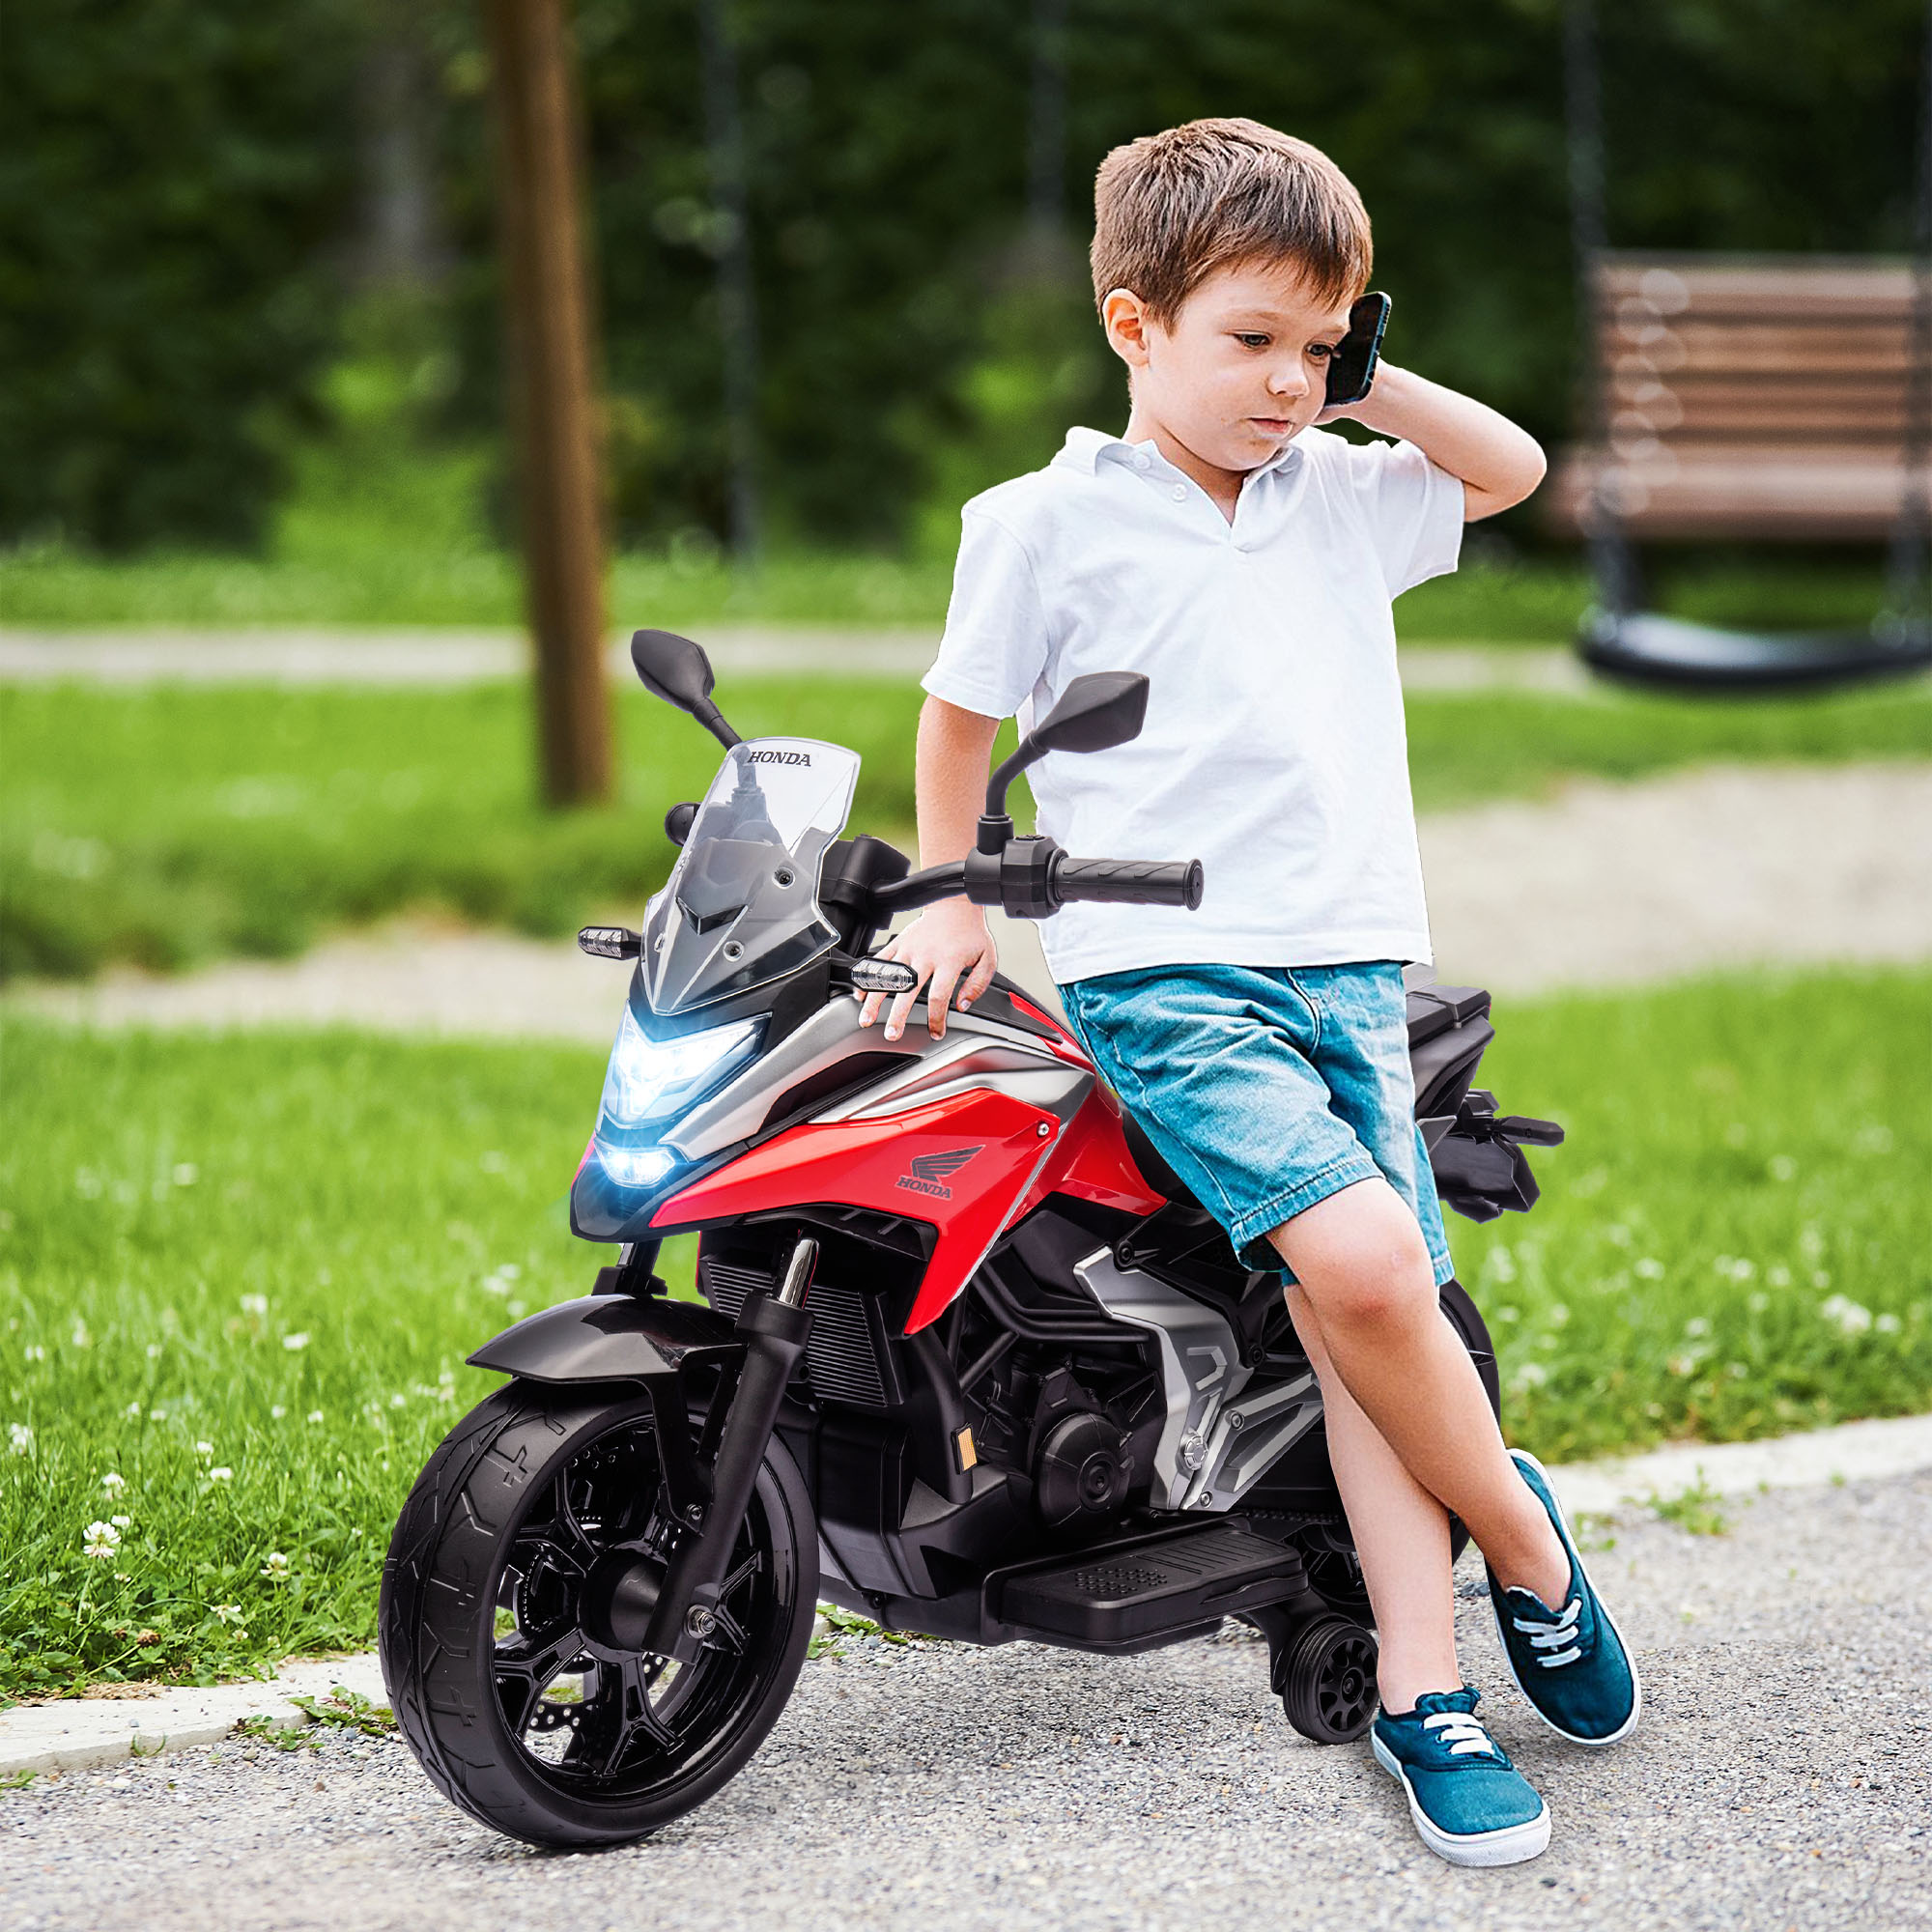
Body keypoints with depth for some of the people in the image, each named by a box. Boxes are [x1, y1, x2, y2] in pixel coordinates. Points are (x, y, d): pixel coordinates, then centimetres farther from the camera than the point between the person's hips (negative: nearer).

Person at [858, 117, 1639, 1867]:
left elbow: (1512, 468, 26)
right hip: (1163, 970, -5)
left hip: (1352, 964, 5)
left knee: (1372, 1320, -5)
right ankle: (1523, 1539, -2)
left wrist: (1373, 388, 13)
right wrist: (954, 906, 12)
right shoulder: (1047, 523, 1)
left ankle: (1425, 1691, -3)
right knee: (1360, 1262, -24)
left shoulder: (1341, 498, 14)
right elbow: (961, 715, 13)